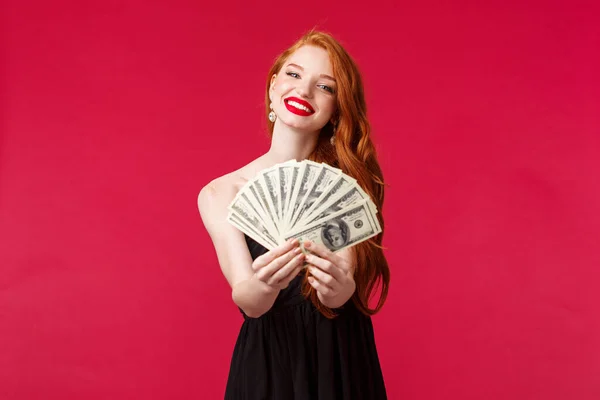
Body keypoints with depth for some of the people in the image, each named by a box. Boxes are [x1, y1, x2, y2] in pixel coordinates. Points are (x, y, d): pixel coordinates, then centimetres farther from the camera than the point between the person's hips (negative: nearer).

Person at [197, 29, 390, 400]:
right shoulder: (220, 194, -7)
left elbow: (340, 294, -16)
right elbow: (247, 302, -14)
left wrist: (338, 287, -38)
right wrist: (263, 285, -36)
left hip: (341, 363, 0)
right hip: (266, 366, 0)